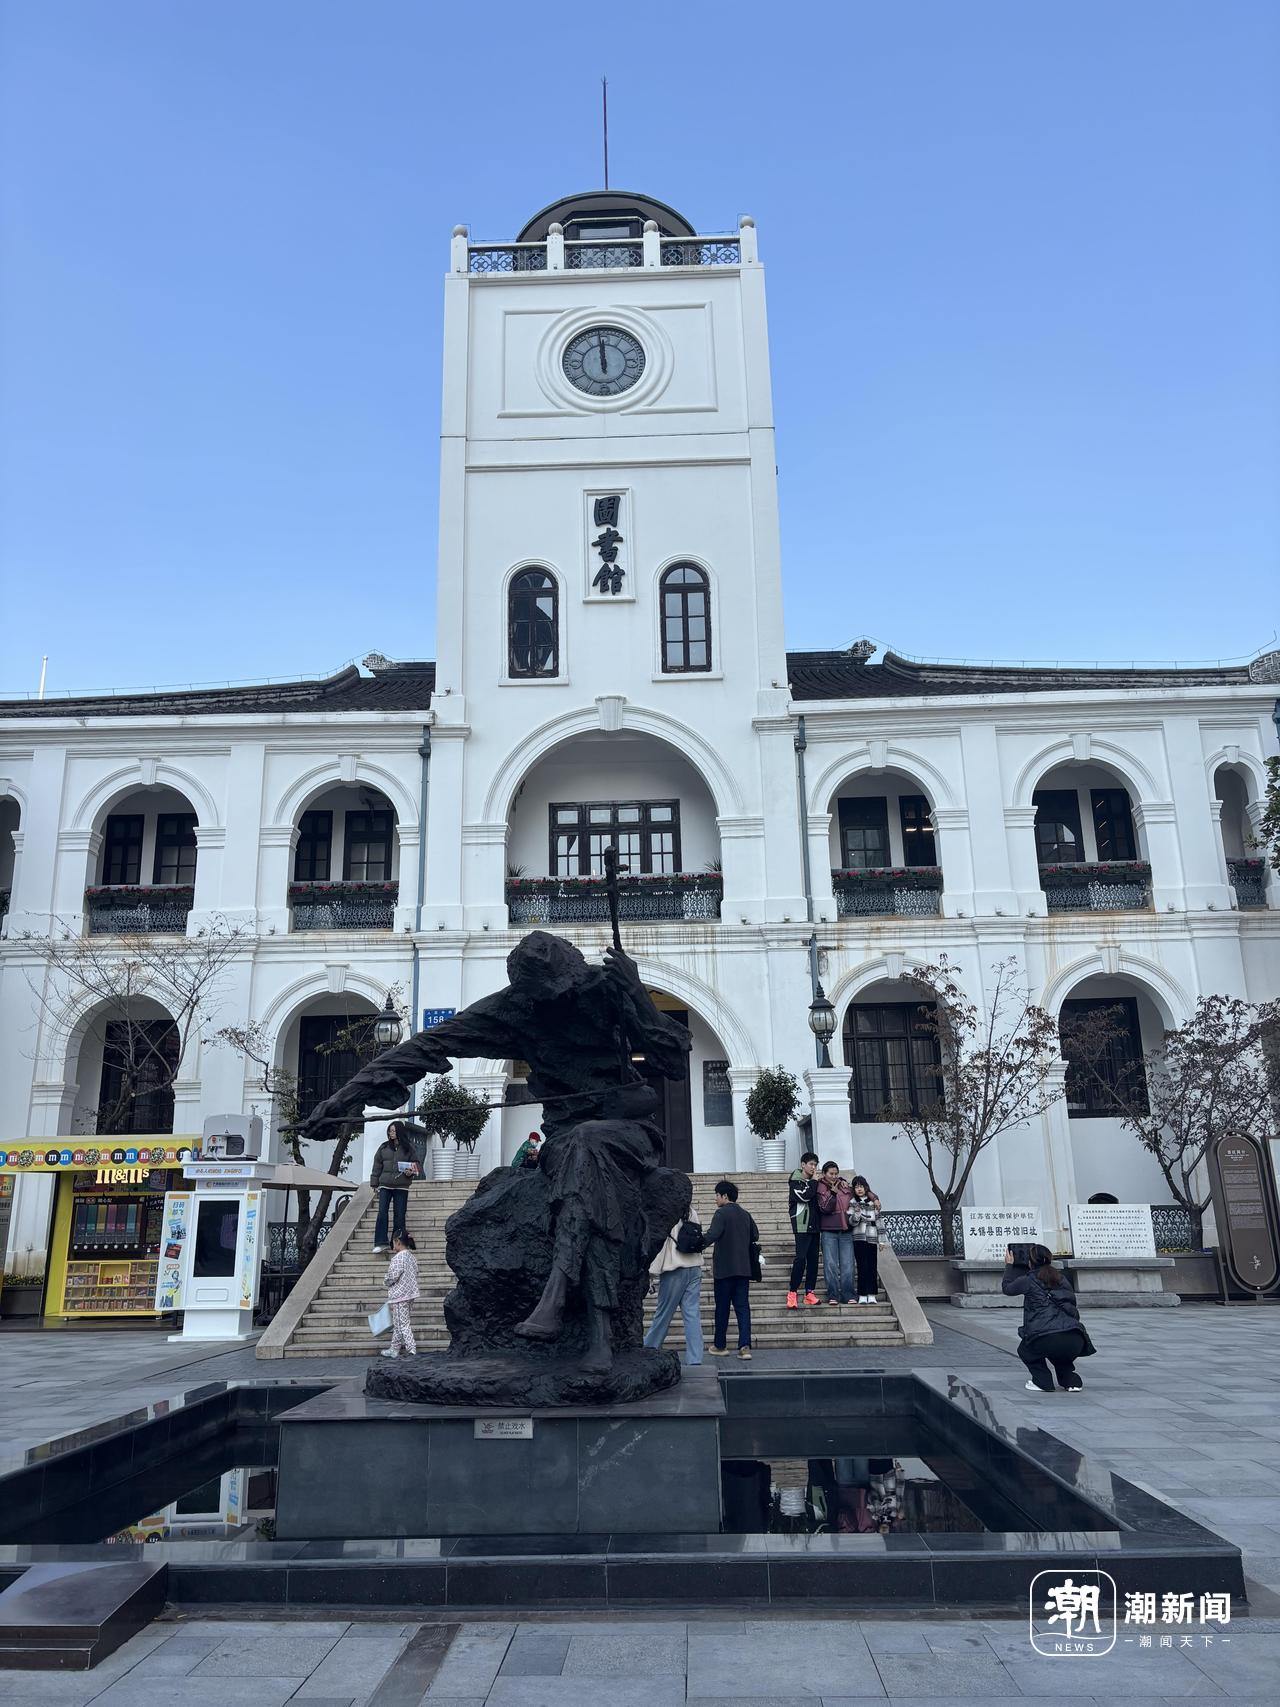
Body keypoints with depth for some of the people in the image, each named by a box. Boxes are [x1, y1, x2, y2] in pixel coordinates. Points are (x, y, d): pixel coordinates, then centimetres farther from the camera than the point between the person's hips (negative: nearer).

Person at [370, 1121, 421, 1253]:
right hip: (385, 1185, 1)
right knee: (382, 1213, -9)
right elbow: (377, 1166, 11)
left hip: (401, 1187, -1)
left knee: (399, 1215, 2)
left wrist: (411, 1173, -11)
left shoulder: (409, 1148, 5)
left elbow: (416, 1165, 10)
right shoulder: (384, 1147, 8)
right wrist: (375, 1184, 8)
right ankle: (380, 1243, -8)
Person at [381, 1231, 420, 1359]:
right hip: (411, 1293, 9)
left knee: (402, 1323, -4)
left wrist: (387, 1282, 0)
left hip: (399, 1295, -9)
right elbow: (415, 1275, 14)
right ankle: (394, 1348, 24)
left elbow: (393, 1276, -21)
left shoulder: (398, 1257, -18)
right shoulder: (412, 1257, 9)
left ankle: (411, 1350, -6)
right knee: (397, 1323, 18)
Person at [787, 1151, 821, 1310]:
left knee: (813, 1259, 5)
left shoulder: (812, 1182, 17)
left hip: (814, 1225, 7)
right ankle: (793, 1293, -10)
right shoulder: (795, 1181, -5)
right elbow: (804, 1196, -21)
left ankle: (809, 1292, 9)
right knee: (801, 1258, -13)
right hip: (801, 1225, -7)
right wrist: (814, 1181, -10)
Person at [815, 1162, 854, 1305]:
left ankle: (848, 1295, 7)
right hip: (829, 1231, -3)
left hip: (846, 1230, 3)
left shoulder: (845, 1185, 10)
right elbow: (825, 1208, -12)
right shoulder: (821, 1188, -1)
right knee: (830, 1264, -4)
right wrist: (833, 1193, -21)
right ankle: (833, 1295, 3)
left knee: (847, 1264, 0)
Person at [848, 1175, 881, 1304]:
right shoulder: (852, 1203, 3)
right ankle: (862, 1296, -1)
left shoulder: (873, 1202, 9)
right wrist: (857, 1213, -22)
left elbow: (878, 1221, 12)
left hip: (872, 1238, 2)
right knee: (862, 1267, -6)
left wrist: (880, 1240, 9)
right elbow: (851, 1222, -2)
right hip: (859, 1239, -2)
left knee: (872, 1267, 0)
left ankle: (871, 1295, 5)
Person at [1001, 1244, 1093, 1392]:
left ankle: (1043, 1381, 12)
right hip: (1076, 1342, 5)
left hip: (1047, 1339, -5)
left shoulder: (1028, 1280, 7)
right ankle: (1071, 1381, 21)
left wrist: (1009, 1266, 40)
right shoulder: (1061, 1277, 18)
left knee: (1025, 1348, 28)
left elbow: (1007, 1288, 26)